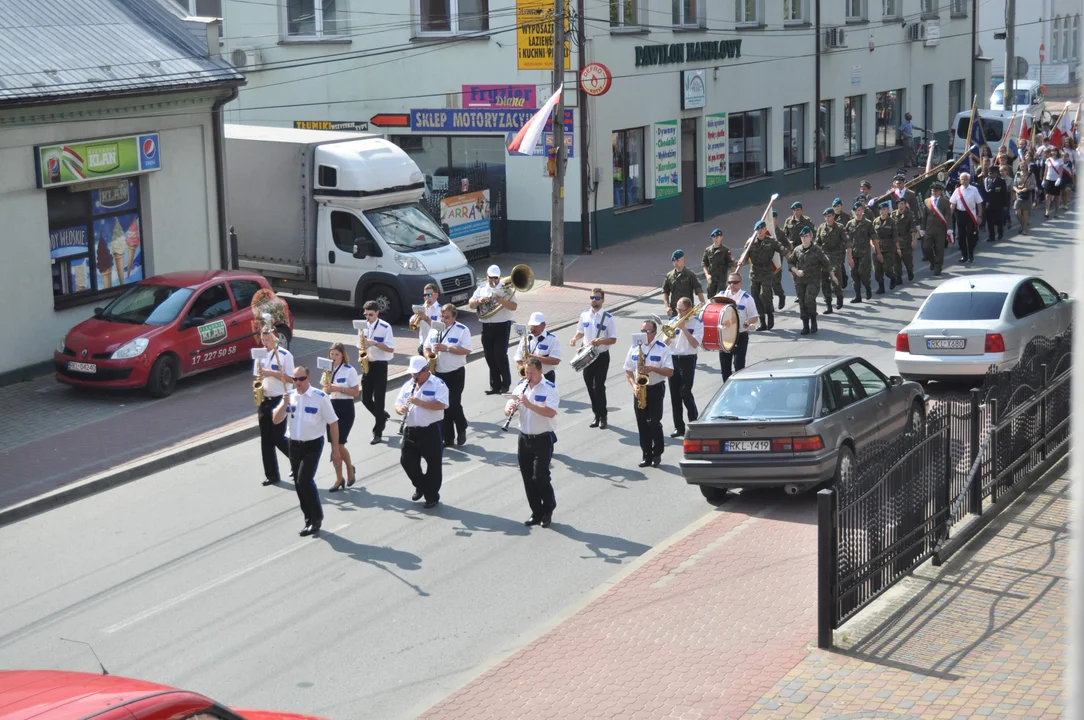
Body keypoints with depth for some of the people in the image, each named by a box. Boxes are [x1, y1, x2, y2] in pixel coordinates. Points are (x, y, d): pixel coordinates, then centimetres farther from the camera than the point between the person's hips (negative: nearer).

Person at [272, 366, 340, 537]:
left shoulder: (320, 397, -10)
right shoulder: (289, 396, 3)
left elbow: (333, 423, -6)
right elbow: (276, 421, -2)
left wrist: (335, 449, -6)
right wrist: (284, 404, -19)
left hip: (313, 445, -5)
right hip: (294, 445, 5)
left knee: (305, 480, -18)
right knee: (299, 484, 9)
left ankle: (317, 517, -1)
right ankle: (310, 520, 22)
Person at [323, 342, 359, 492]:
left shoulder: (350, 371, -9)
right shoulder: (328, 370, 8)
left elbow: (356, 392, -11)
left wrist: (338, 388, -22)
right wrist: (326, 389, -7)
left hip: (345, 409, -6)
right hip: (331, 407, 6)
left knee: (339, 445, -8)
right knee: (334, 445, 3)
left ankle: (350, 468, 20)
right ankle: (339, 479, 11)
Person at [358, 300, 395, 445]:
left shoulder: (385, 327, -11)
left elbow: (391, 349, -14)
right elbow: (361, 346, 13)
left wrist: (375, 343, -25)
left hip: (380, 366, -5)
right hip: (367, 365, 5)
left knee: (378, 399, -2)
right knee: (365, 399, 7)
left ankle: (378, 432, 6)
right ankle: (382, 416, 34)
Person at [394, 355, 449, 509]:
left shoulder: (437, 384, -8)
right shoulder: (408, 385, 11)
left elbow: (441, 405, -21)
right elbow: (398, 404, 12)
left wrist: (419, 402, -26)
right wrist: (400, 408, -13)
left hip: (431, 431, -6)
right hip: (410, 430, 6)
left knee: (433, 464, 3)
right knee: (406, 461, 8)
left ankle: (432, 496, 16)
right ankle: (420, 486, 33)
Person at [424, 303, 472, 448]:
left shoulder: (462, 330, -6)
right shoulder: (435, 329, 10)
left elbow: (466, 350, -16)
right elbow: (427, 347, 17)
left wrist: (447, 348, -22)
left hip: (455, 374, -5)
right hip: (438, 373, 5)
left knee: (454, 404, -10)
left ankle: (461, 430, 16)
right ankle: (447, 437, 15)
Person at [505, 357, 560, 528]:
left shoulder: (550, 388, -11)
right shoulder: (521, 385, 6)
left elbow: (551, 412, -25)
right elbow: (509, 407, 3)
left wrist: (529, 404, -33)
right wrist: (509, 408, -21)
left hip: (543, 439, -6)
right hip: (524, 438, 6)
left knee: (540, 477, -10)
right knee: (527, 478, 8)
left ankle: (548, 510, 11)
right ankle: (536, 513, 20)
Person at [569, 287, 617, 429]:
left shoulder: (607, 318, -9)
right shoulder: (584, 315, 3)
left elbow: (613, 339, -9)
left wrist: (600, 341, -26)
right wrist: (575, 338, -6)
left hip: (602, 356, -4)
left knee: (599, 386, -4)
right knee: (590, 386, 10)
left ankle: (603, 417, 9)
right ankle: (596, 414, 23)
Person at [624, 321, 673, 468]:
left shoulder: (662, 349, -5)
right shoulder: (634, 348, 7)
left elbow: (670, 372, -8)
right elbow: (628, 370, 9)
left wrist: (653, 369, -22)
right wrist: (633, 385, -8)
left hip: (656, 389, -4)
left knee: (654, 422, -8)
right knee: (642, 424, 5)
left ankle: (657, 454, 7)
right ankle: (647, 456, 11)